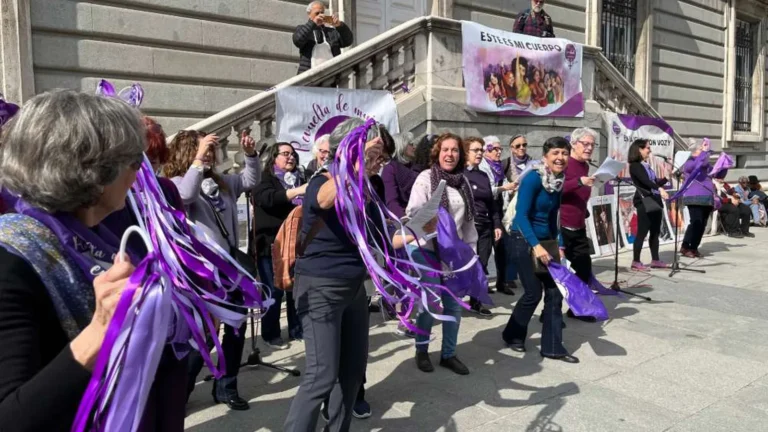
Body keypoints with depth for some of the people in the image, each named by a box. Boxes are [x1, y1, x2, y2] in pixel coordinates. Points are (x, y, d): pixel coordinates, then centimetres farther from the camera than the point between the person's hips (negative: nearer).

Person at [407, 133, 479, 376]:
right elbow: (414, 212, -14)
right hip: (425, 250, -5)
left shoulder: (464, 182, 8)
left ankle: (448, 354, 25)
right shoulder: (426, 178, -7)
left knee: (454, 305, 9)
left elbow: (468, 220, 13)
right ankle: (422, 350, 24)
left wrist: (471, 249, 13)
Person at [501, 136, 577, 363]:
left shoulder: (559, 181, 4)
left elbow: (552, 216, 13)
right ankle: (513, 335, 22)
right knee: (533, 292, -3)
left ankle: (552, 347, 16)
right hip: (524, 240, -7)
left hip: (546, 241, 7)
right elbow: (521, 215, -24)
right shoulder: (533, 179, -19)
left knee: (554, 292, 5)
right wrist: (535, 246, -30)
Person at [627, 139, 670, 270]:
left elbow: (655, 182, 20)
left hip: (656, 201, 8)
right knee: (642, 232, -7)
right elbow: (645, 181, -23)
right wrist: (660, 189, -35)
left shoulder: (647, 166, 18)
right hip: (644, 202, -8)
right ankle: (636, 262, -2)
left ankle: (655, 260, 16)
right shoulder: (635, 166, -7)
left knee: (655, 232, 10)